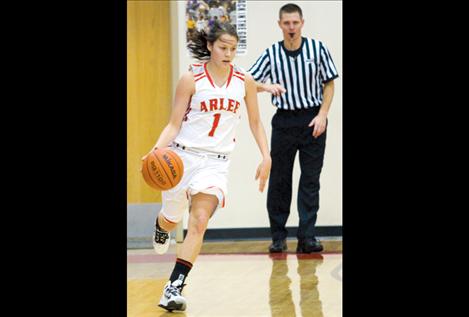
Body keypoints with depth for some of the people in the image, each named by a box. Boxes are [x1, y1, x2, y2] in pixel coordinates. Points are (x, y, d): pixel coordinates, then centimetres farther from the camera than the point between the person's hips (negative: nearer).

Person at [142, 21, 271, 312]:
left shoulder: (244, 81, 0)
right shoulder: (191, 79, -7)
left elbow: (255, 122, 12)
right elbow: (174, 124, -5)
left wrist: (266, 157, 1)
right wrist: (157, 150, -22)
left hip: (216, 162, 0)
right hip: (183, 155, 0)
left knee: (199, 221, -19)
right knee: (171, 220, 18)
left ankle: (174, 287, -18)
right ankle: (162, 229, 58)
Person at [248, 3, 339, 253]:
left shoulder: (317, 48, -2)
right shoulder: (271, 54, 0)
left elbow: (329, 83, 5)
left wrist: (322, 115, -6)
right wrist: (267, 87, -22)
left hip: (312, 120, -1)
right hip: (284, 120, 1)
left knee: (310, 180, -2)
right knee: (279, 180, 3)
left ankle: (307, 238, -1)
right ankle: (278, 237, 13)